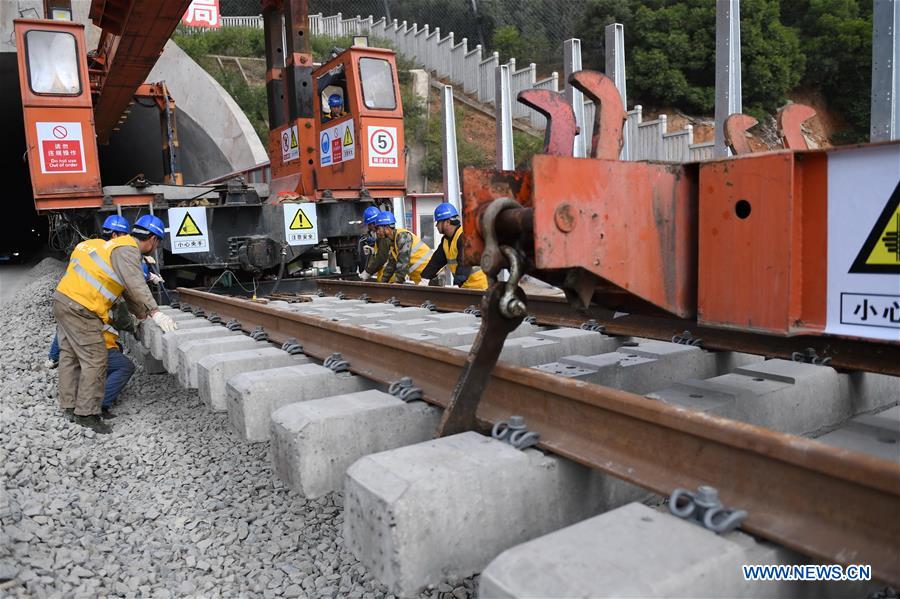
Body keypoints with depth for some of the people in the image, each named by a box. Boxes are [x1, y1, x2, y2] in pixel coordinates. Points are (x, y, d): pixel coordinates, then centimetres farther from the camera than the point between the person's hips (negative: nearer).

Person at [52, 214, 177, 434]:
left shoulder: (120, 245, 18)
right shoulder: (127, 250, -13)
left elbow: (128, 290, 20)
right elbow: (136, 285, -28)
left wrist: (144, 315, 18)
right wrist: (155, 313, -32)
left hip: (64, 299, 11)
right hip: (79, 309, -11)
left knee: (70, 356, 17)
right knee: (95, 360, -6)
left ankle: (70, 405, 28)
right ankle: (87, 413, -2)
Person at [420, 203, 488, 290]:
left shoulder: (465, 237, -19)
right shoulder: (445, 240, 11)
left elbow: (465, 263, -29)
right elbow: (436, 260, 11)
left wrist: (457, 284, -38)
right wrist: (425, 278, 0)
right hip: (463, 286, 9)